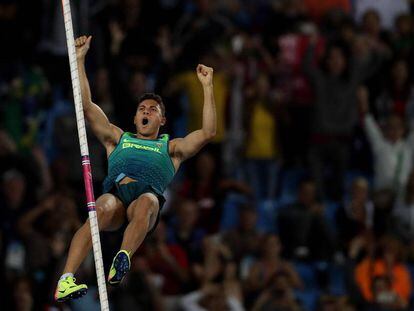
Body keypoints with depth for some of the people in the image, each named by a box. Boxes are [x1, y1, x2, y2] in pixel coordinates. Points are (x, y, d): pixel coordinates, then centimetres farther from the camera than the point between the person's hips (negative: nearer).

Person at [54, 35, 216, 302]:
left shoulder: (171, 148, 34)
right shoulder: (118, 139, 38)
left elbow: (208, 132, 19)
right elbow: (87, 106, 31)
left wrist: (207, 88, 16)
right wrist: (80, 60, 27)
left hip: (148, 195, 0)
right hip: (115, 193, 0)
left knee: (147, 202, -38)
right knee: (103, 208, -36)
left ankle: (122, 260, -63)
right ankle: (65, 281, -51)